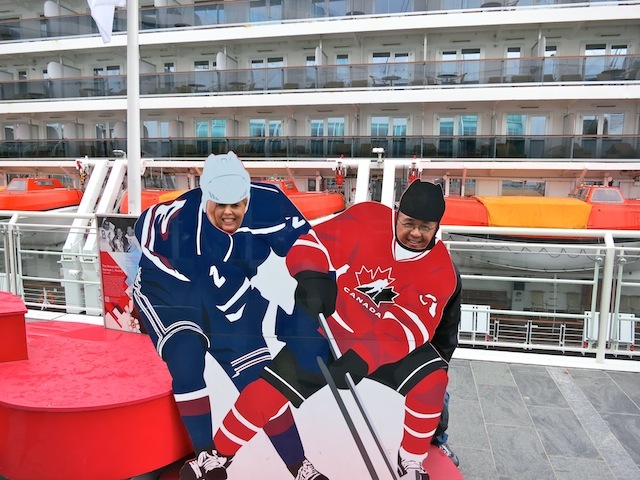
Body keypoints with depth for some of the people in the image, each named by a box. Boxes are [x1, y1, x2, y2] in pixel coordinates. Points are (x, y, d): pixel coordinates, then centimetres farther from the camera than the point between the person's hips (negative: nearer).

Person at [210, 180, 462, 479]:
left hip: (389, 345, 2)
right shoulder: (365, 221, -17)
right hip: (328, 330, -1)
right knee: (268, 389, -12)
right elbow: (308, 246, -17)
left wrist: (362, 358, -37)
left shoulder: (441, 271, -14)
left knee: (431, 377, -19)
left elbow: (406, 326, -24)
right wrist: (312, 277, -38)